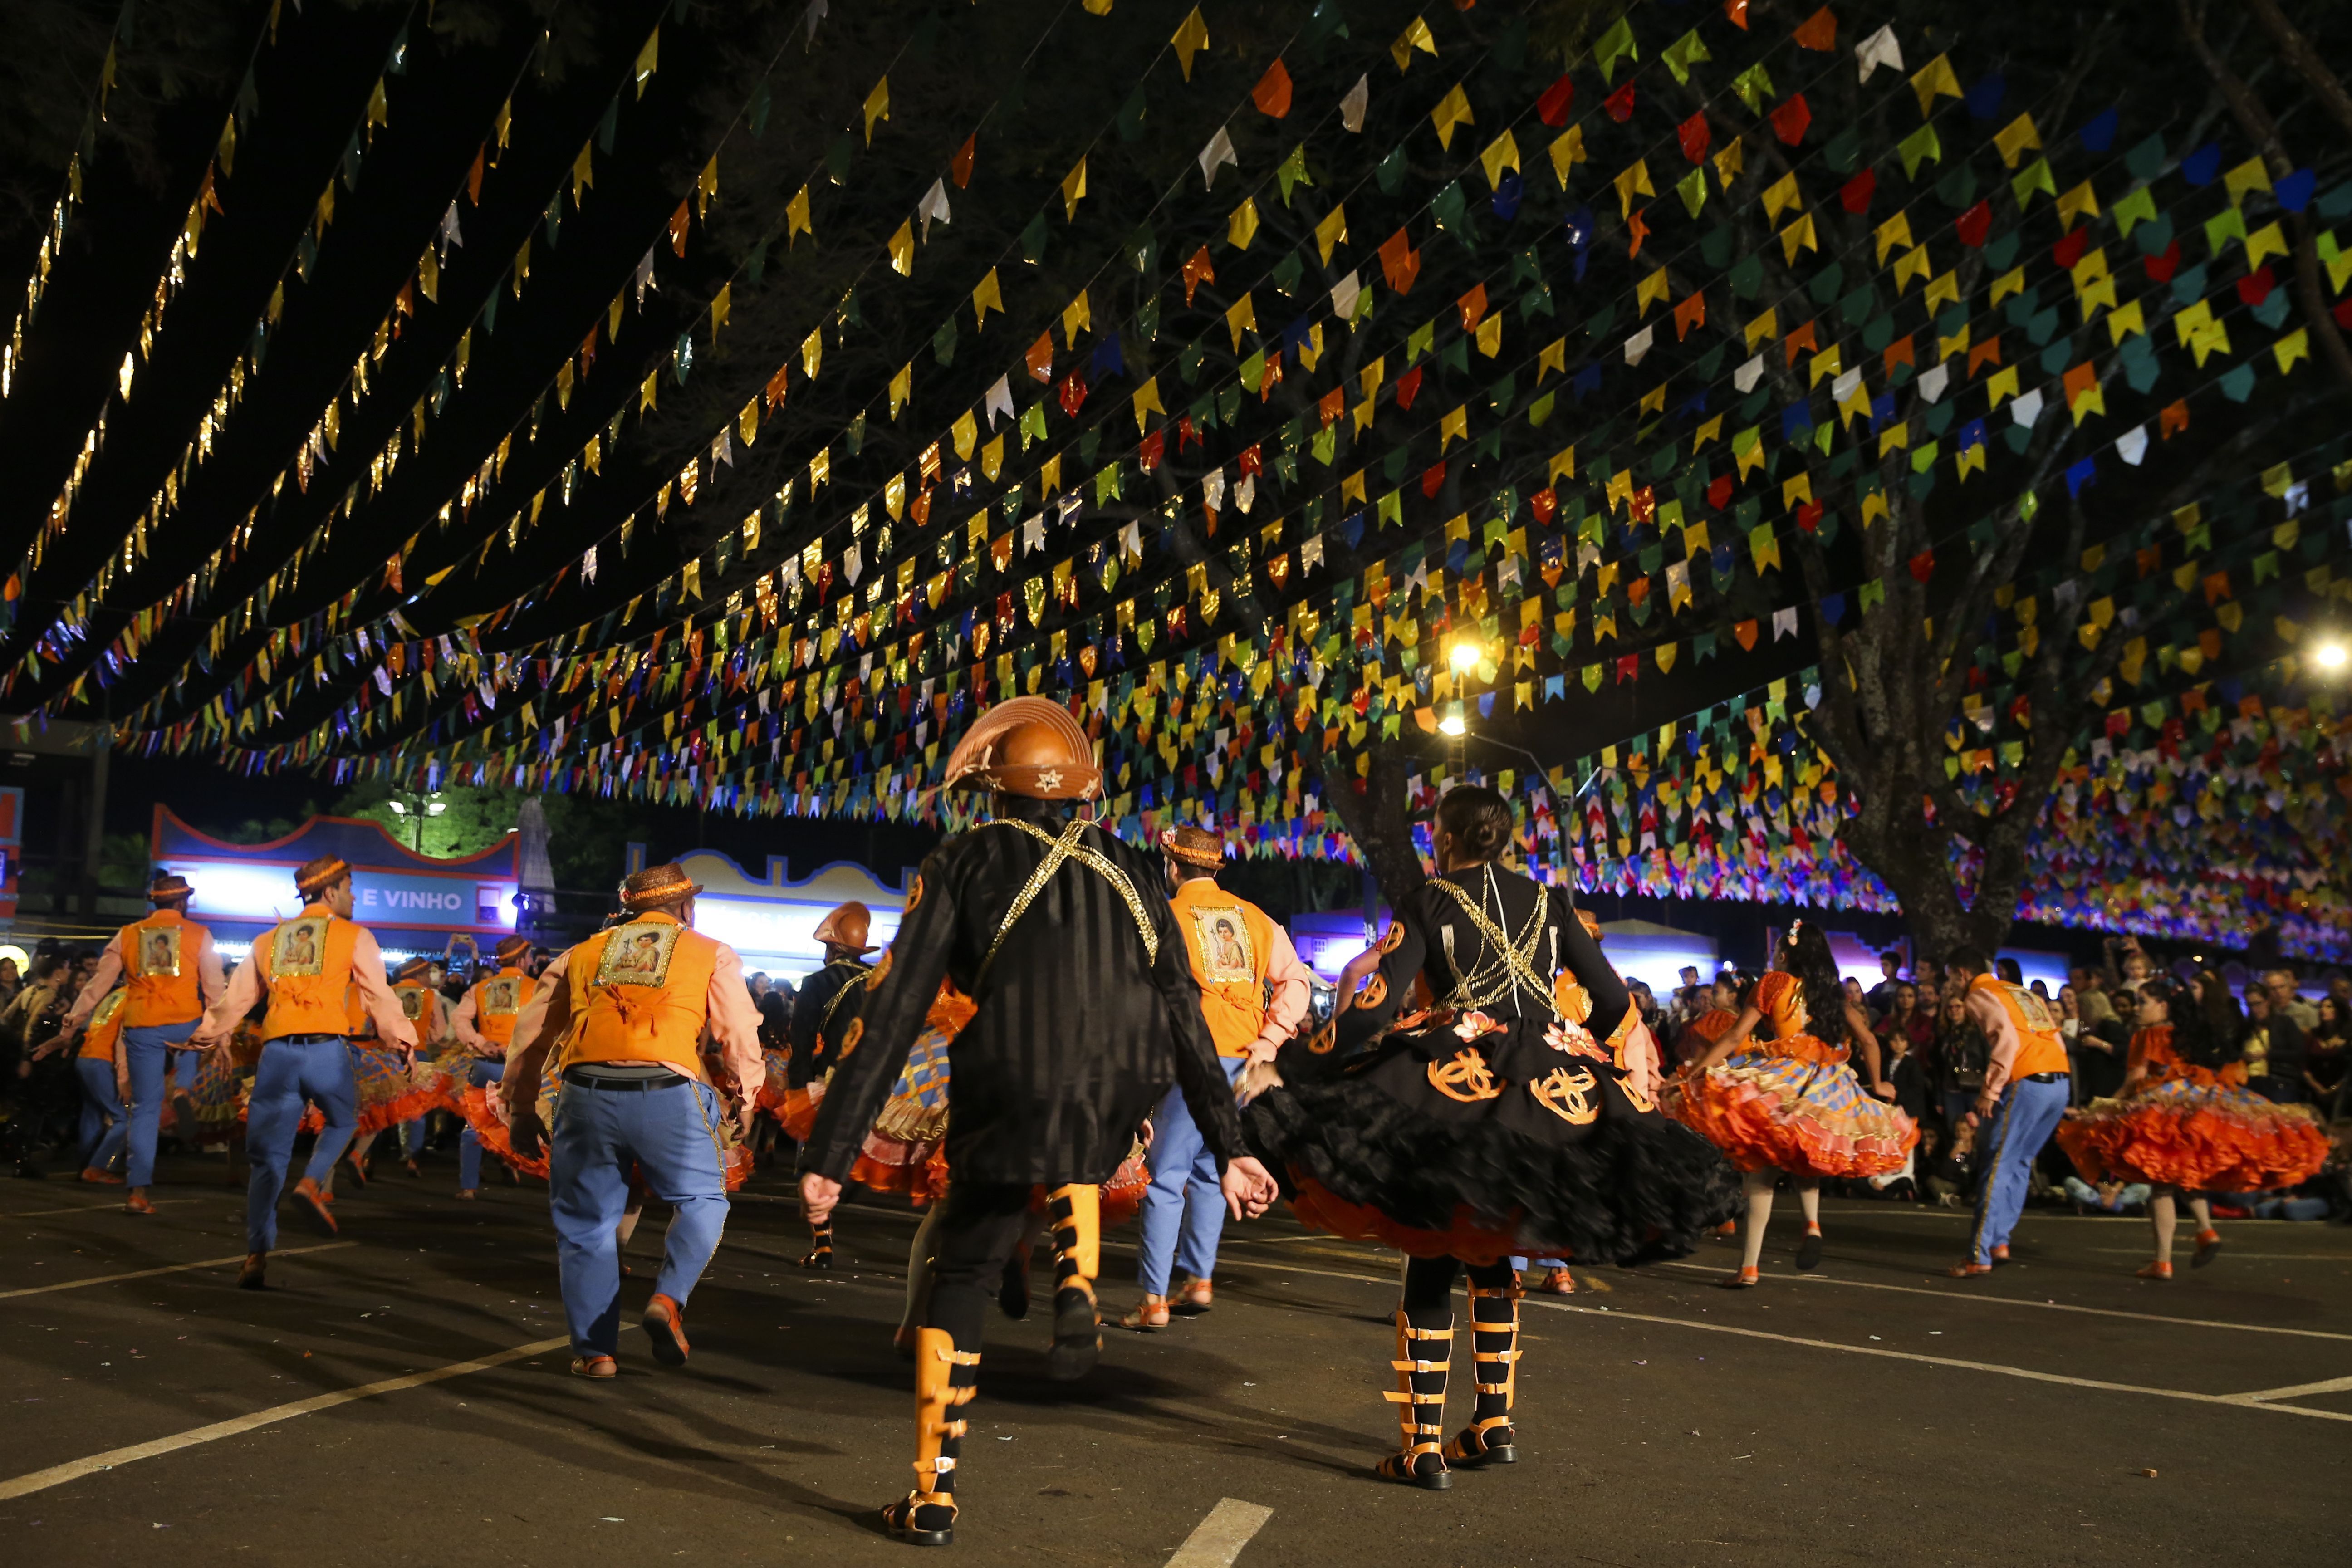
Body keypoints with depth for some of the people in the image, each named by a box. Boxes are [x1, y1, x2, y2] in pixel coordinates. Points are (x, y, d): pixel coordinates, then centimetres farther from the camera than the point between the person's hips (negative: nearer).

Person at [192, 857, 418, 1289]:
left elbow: (236, 996, 23)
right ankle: (311, 1184, -1)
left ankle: (256, 1257, -2)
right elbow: (379, 996, 2)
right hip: (326, 1050, -3)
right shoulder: (355, 937, 7)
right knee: (341, 1121, 25)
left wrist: (213, 1035, 37)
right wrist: (403, 1039, 10)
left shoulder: (268, 940, 20)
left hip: (277, 1054, 3)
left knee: (269, 1157, 6)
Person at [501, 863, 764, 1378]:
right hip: (668, 1096, -2)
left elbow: (529, 1037, 23)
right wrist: (743, 1102, 24)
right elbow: (741, 1038, 9)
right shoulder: (711, 954, 15)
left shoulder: (582, 955, 23)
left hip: (586, 1095, 3)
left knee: (587, 1224, 14)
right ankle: (669, 1298, -5)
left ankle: (595, 1351, 15)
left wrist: (520, 1112, 31)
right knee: (702, 1201, 16)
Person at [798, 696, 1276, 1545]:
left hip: (1009, 1100, -3)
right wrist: (1228, 1149, 16)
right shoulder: (1127, 871, 16)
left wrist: (829, 1154, 3)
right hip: (1124, 1102, 3)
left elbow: (890, 1014, 2)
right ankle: (1077, 1286, 14)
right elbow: (1183, 1016, 14)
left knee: (960, 1279, 17)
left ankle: (933, 1497, 19)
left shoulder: (963, 863, 8)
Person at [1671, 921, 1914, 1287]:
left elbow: (1734, 1038, -4)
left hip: (1779, 1082, -4)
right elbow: (1868, 1041, 12)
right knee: (1803, 1158, 25)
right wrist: (1877, 1085, 27)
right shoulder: (1837, 992, 11)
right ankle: (1812, 1223, -3)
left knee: (1763, 1170, -2)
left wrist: (1691, 1075, -2)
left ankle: (1750, 1266, -7)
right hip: (1825, 1088, 4)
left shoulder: (1776, 983, 0)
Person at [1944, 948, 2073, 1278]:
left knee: (1997, 1166, -5)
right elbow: (2056, 1037, 20)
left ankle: (1979, 1257, -7)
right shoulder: (2020, 991, 26)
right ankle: (1999, 1243, 16)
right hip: (2061, 1081, 8)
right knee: (2018, 1164, 17)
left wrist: (1989, 1091, -14)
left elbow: (2006, 1037, -14)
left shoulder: (1979, 995, 3)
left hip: (2027, 1082, -8)